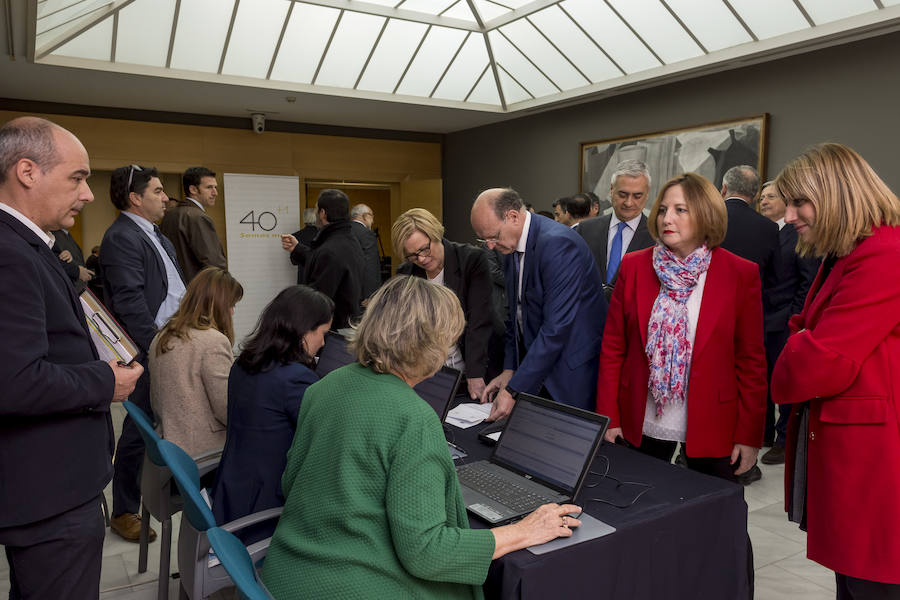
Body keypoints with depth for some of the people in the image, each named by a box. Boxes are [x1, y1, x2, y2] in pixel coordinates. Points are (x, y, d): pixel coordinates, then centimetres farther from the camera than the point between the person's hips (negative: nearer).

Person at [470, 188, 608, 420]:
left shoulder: (558, 244, -23)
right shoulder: (512, 246, 5)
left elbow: (556, 328, -26)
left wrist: (513, 390, -23)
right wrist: (509, 369, 5)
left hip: (571, 373, -7)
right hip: (535, 367, 8)